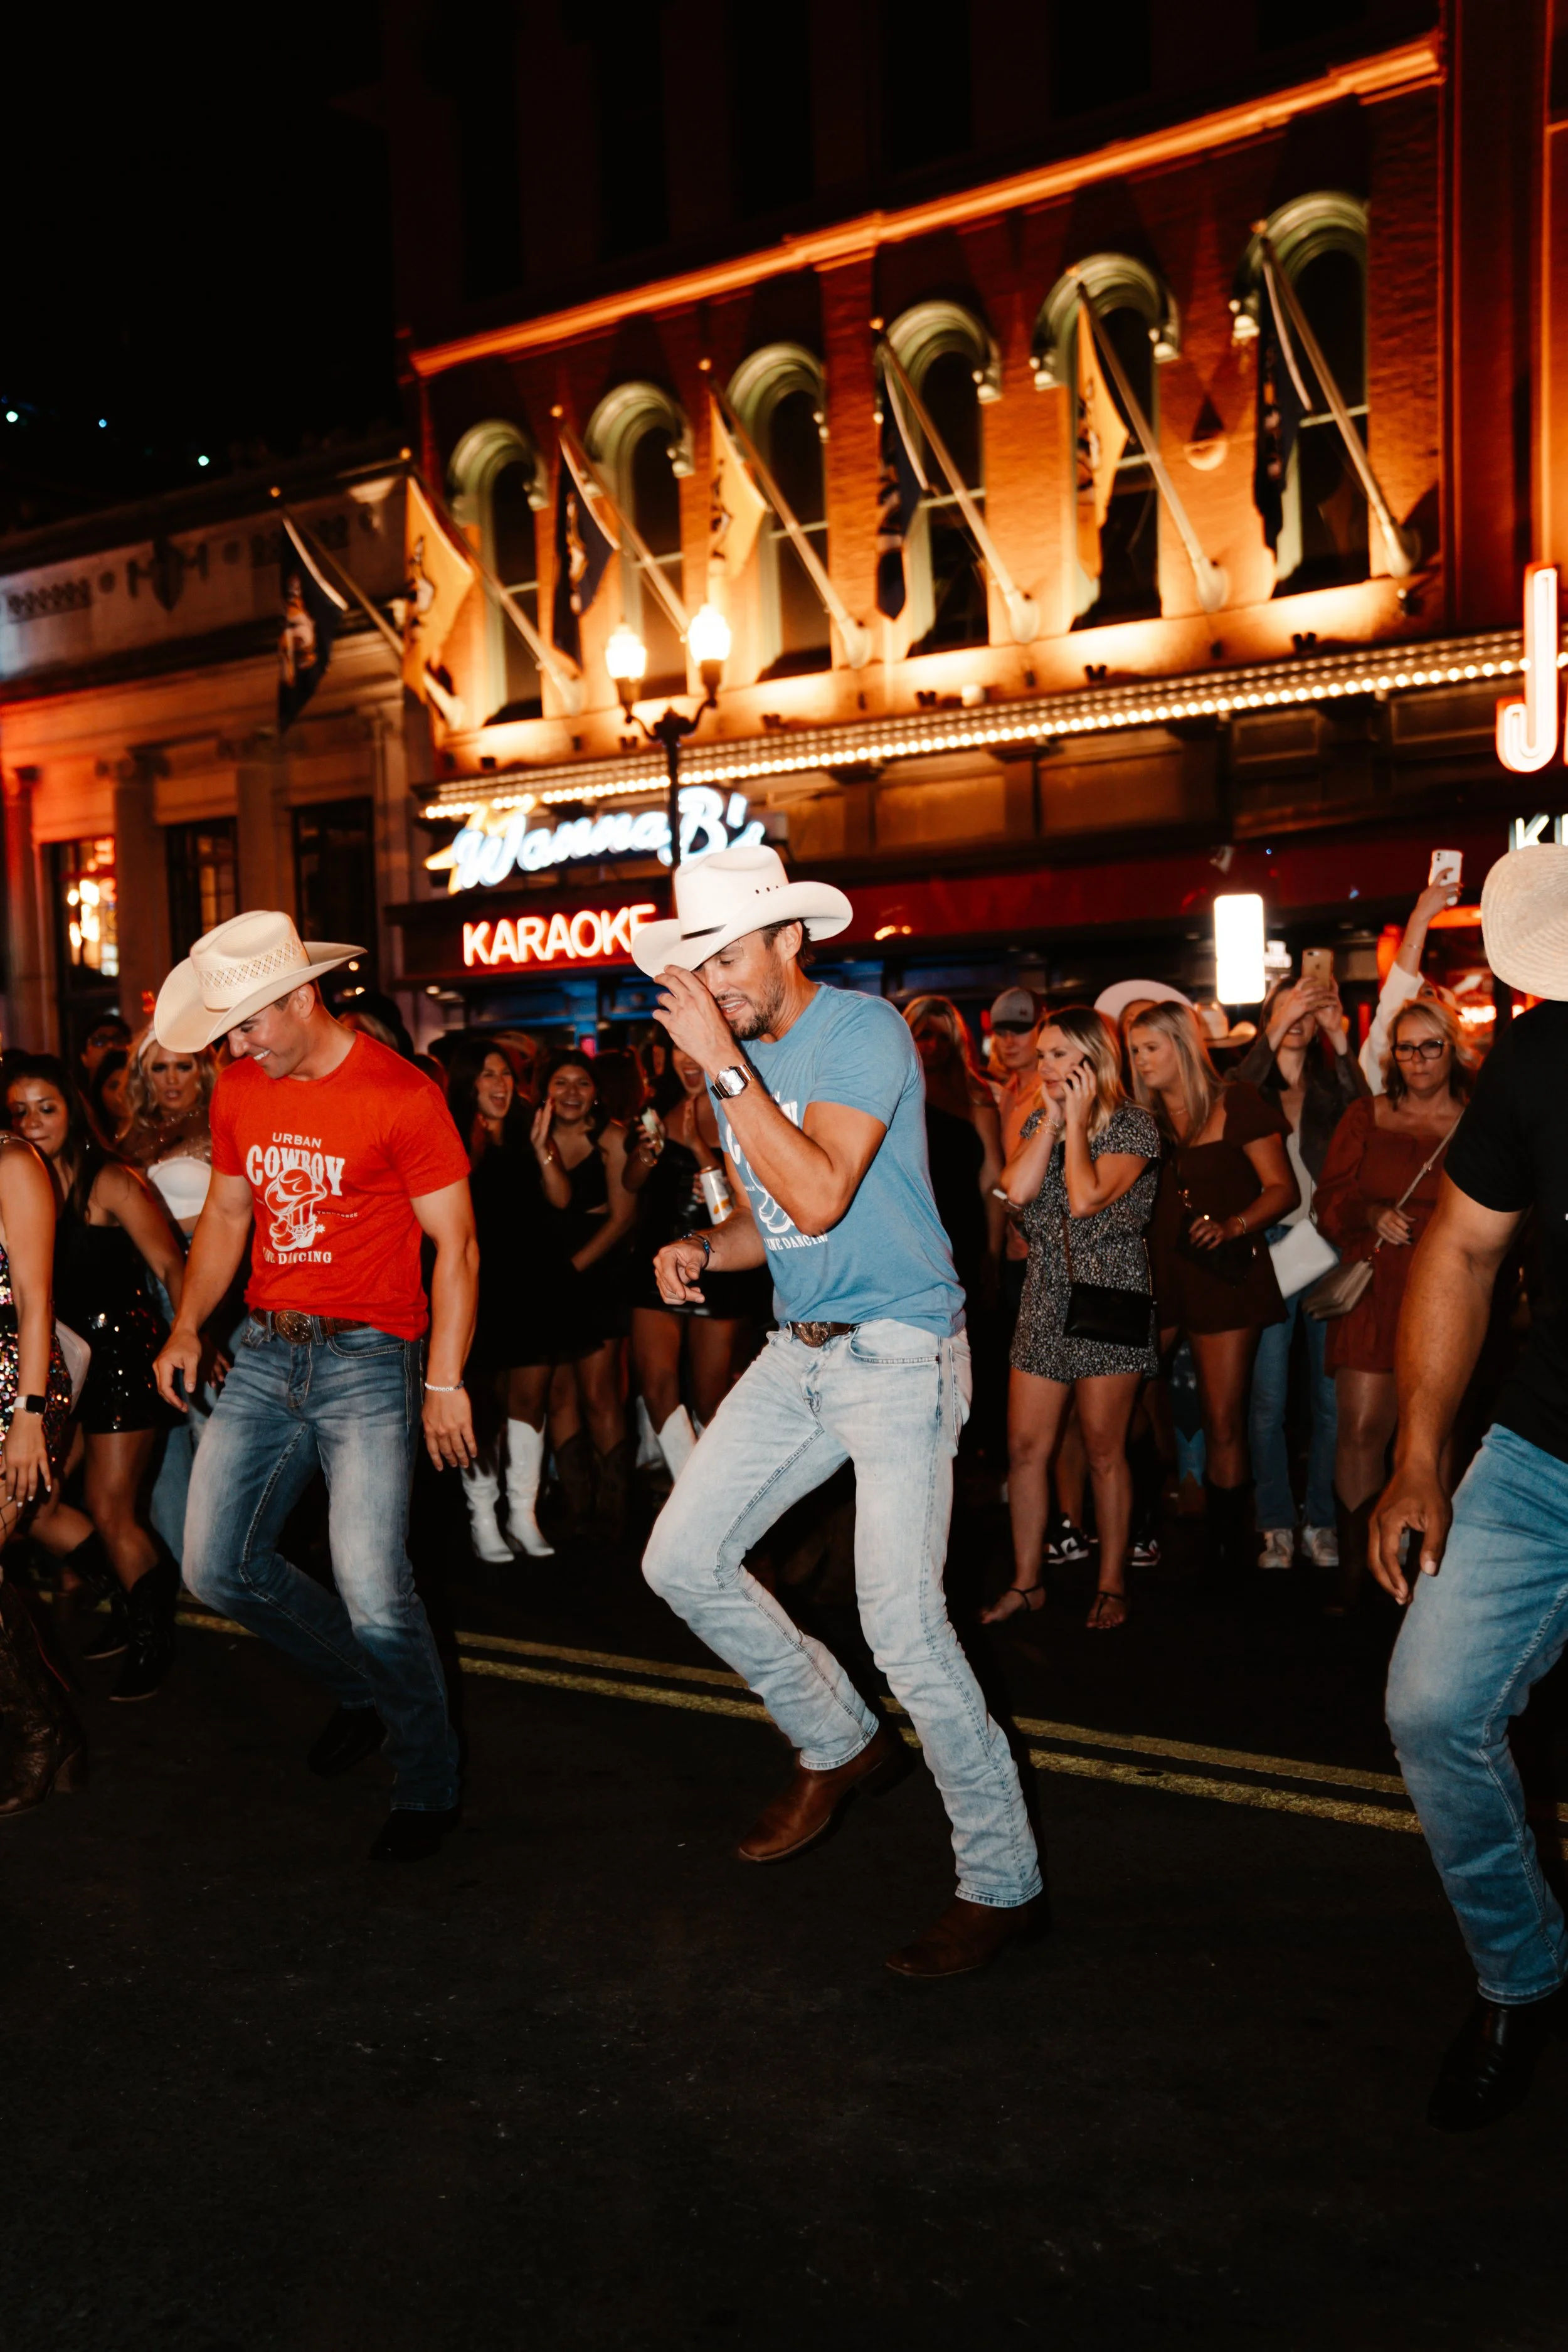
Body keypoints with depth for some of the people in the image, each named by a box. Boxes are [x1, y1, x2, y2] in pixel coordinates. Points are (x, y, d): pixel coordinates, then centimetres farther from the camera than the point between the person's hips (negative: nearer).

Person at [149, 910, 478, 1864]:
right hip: (267, 1355, 7)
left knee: (373, 1591, -13)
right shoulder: (239, 1090, 8)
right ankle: (363, 1684, 32)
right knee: (217, 1567, 7)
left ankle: (430, 1780, 11)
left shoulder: (400, 1094, -11)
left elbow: (456, 1246, -10)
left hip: (367, 1358, -7)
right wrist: (187, 1327, 9)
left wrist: (445, 1380, -15)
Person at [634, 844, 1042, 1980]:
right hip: (798, 1353, 9)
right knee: (682, 1559, 8)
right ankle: (841, 1743, 27)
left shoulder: (863, 1030, -14)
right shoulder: (739, 1055, 11)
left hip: (898, 1351, -8)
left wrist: (723, 1067, -23)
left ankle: (1004, 1884, 7)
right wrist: (703, 1247, -2)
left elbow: (817, 1199, -26)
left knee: (903, 1628, -12)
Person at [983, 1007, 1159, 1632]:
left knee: (1103, 1452, 3)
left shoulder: (1134, 1126, -6)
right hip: (1046, 1299, 5)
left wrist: (1077, 1121, -11)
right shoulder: (1040, 1121, 12)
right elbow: (1016, 1189, -6)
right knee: (1024, 1446, 4)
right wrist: (1053, 1118, -4)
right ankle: (1026, 1581, 15)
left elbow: (1085, 1199, -20)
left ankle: (1112, 1585, 17)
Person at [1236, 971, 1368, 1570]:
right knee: (1268, 1398, -1)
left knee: (1331, 1396, 2)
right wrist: (1276, 1029, -22)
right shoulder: (1252, 1085, 9)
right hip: (1268, 1245, -1)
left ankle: (1321, 1523, 12)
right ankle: (1276, 1525, 9)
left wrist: (1338, 1036, -20)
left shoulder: (1331, 1086, 11)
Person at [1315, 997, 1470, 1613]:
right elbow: (1332, 1198, 7)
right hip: (1376, 1294, 1)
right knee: (1361, 1428, -5)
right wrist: (1373, 1216, -11)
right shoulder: (1366, 1117, 9)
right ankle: (1352, 1567, 5)